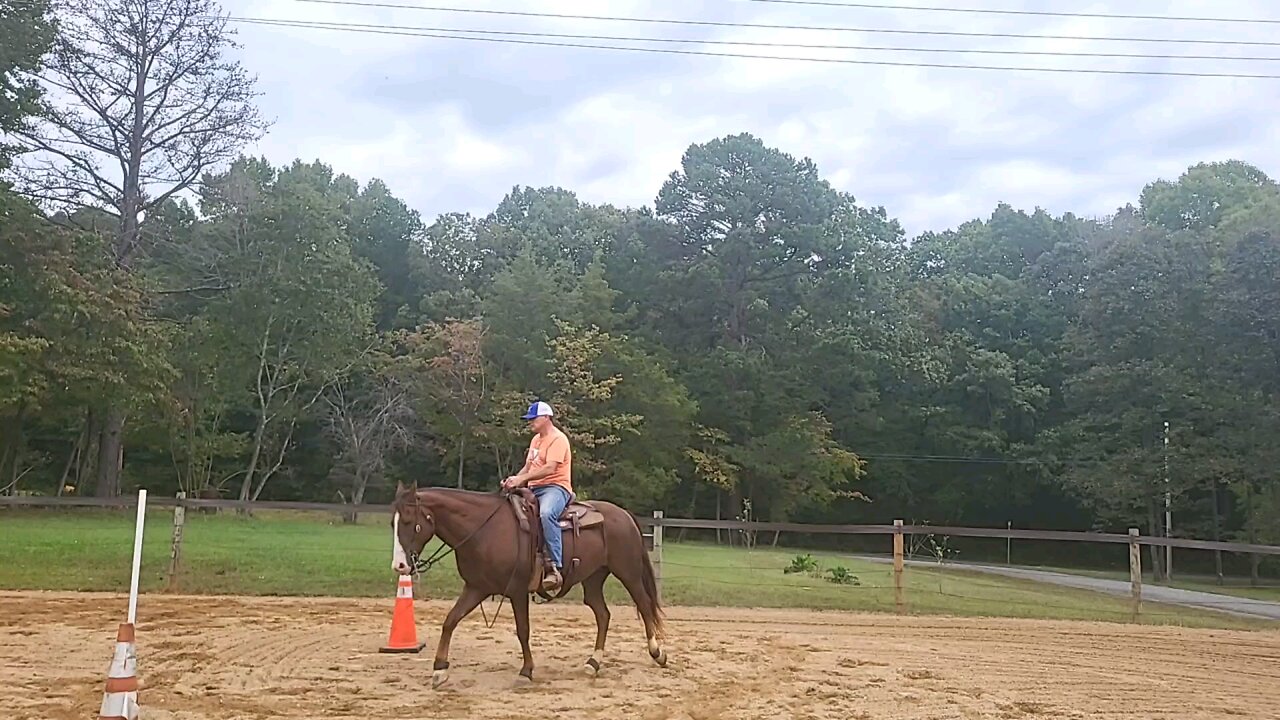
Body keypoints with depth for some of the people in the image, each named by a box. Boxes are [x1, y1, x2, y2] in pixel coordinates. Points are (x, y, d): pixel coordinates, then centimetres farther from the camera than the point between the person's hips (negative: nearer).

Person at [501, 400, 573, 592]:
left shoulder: (558, 439, -9)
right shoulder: (536, 439, 22)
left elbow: (550, 468, -21)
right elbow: (528, 467, 22)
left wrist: (521, 479, -26)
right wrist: (514, 480, 2)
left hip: (556, 487, -10)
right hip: (534, 489, 10)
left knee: (546, 514, -39)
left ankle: (555, 568, -42)